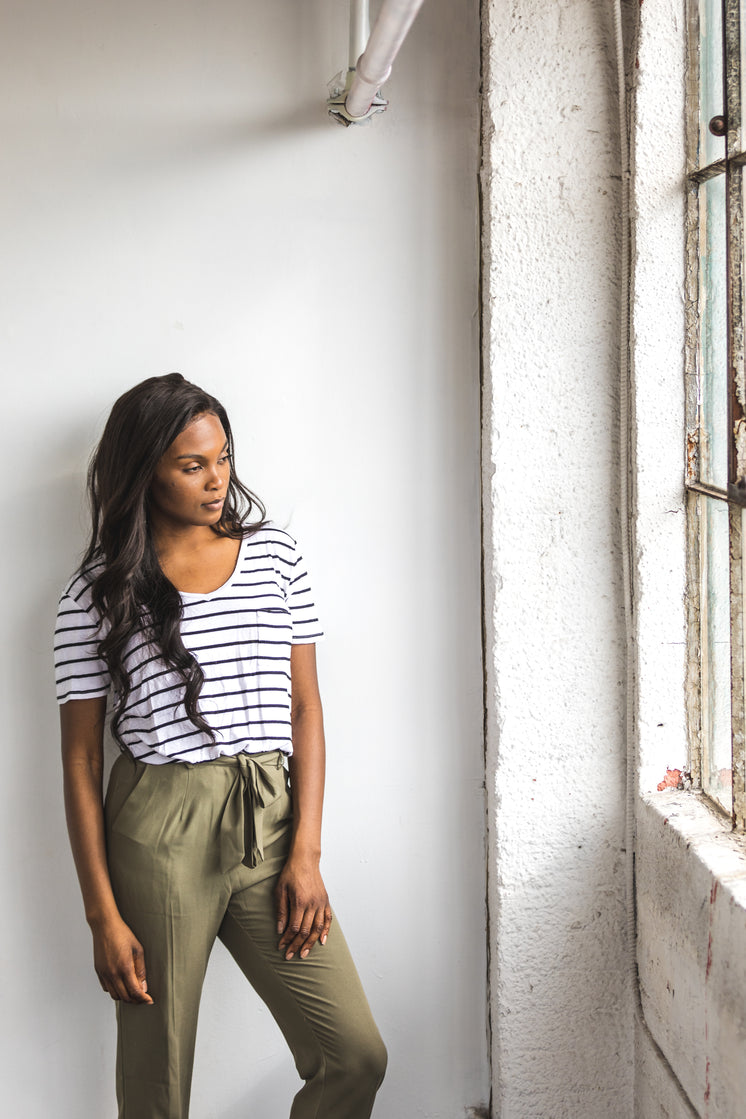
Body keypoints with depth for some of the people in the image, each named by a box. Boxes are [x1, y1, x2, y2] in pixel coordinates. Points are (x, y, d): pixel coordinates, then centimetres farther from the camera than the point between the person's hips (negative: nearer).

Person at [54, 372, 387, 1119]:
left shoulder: (273, 554, 7)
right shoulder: (98, 592, -2)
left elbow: (304, 706, 7)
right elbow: (80, 759, -1)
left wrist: (306, 854, -1)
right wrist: (104, 917, -5)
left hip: (270, 822, 3)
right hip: (159, 834, -3)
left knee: (356, 1055, 1)